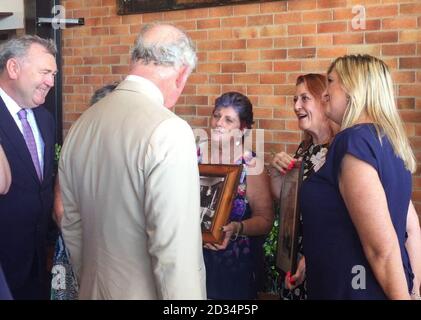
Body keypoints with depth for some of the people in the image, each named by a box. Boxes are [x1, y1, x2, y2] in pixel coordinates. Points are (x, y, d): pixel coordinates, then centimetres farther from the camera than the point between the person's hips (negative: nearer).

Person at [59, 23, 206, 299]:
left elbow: (71, 226, 10)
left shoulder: (80, 126, 1)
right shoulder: (169, 131, -22)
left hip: (94, 289, 6)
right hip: (144, 291, -6)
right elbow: (174, 250, -25)